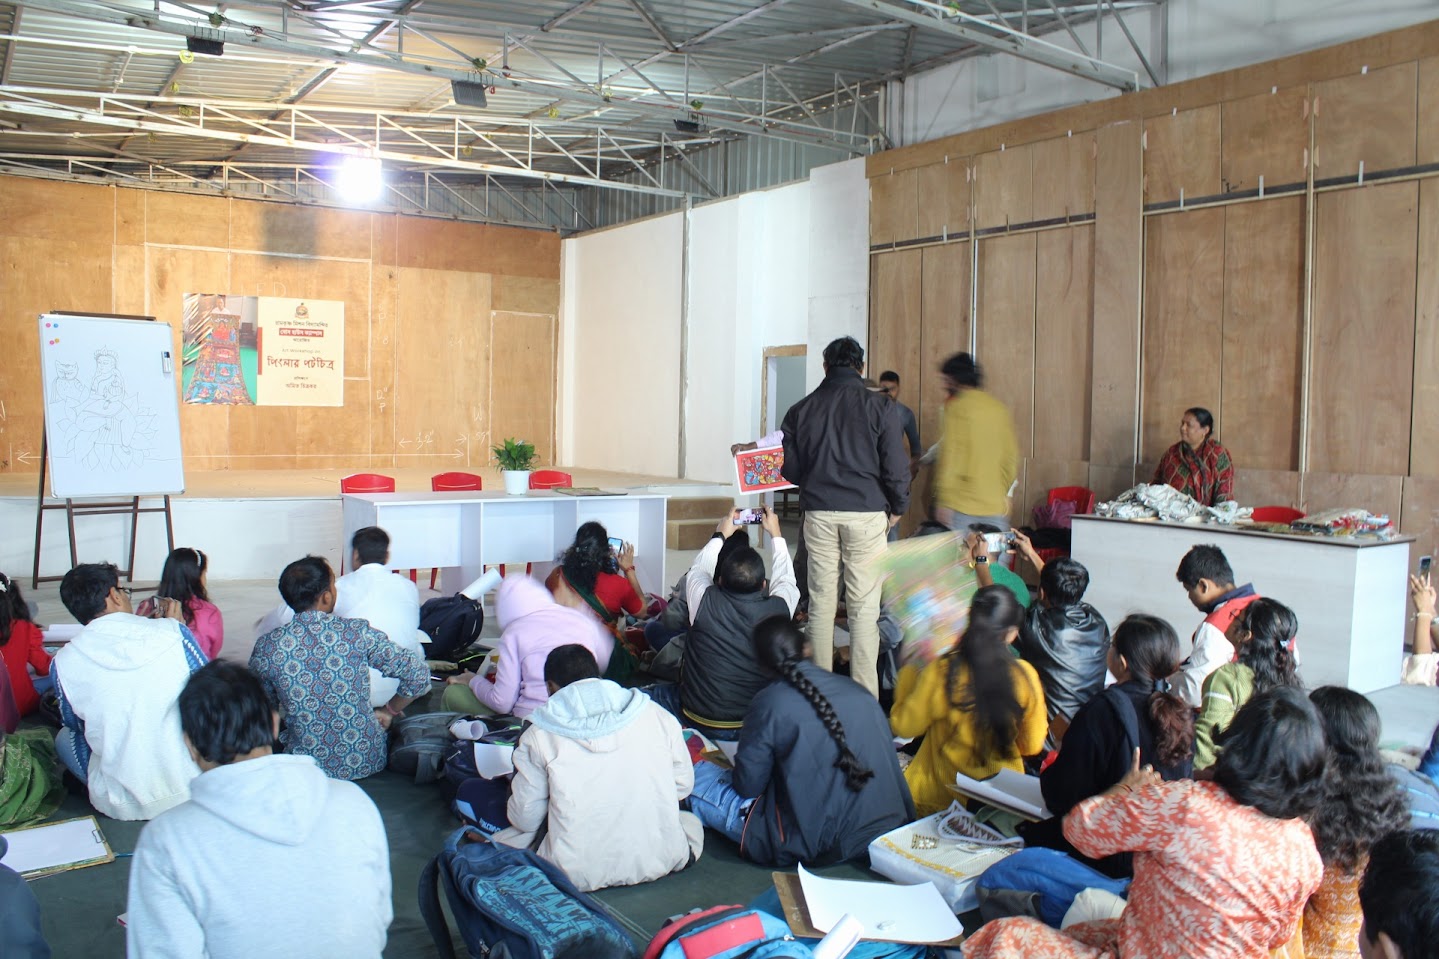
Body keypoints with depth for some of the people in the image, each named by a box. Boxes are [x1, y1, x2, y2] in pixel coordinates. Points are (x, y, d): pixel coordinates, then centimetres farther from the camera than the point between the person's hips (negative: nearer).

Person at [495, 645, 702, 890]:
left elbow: (525, 818, 0)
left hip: (577, 872, 0)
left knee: (500, 839, 20)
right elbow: (683, 786, 8)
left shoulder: (537, 735, -4)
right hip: (655, 864, 1)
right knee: (691, 823, 31)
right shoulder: (657, 715, 0)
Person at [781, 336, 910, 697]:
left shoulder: (801, 410, 6)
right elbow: (896, 467, -5)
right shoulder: (880, 407, -2)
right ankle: (864, 692, 1)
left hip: (819, 514, 3)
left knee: (821, 601, 10)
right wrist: (897, 508, 10)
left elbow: (790, 469, 9)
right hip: (866, 513, -2)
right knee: (864, 605, 1)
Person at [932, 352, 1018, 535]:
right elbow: (1012, 458, 12)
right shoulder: (999, 408, 10)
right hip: (996, 506, 6)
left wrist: (943, 501, -10)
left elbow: (950, 454, -12)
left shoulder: (958, 406, -7)